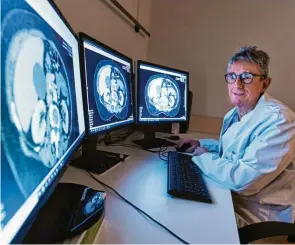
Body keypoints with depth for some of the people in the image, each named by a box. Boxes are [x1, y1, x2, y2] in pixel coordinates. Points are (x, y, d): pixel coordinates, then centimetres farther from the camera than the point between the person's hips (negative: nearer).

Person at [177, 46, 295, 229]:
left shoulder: (278, 120, -27)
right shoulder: (235, 113, 3)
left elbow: (242, 179, -33)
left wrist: (204, 156, -17)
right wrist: (201, 144, 6)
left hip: (259, 212, -7)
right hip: (230, 194, 8)